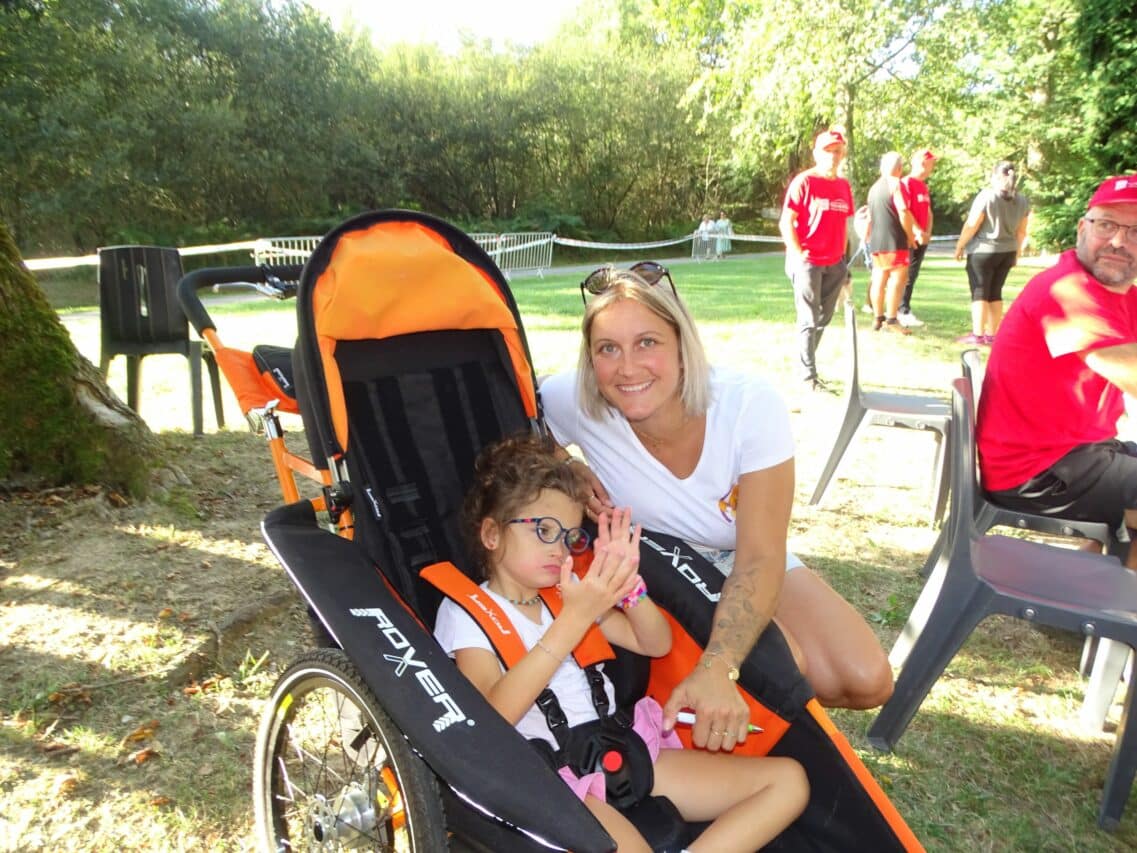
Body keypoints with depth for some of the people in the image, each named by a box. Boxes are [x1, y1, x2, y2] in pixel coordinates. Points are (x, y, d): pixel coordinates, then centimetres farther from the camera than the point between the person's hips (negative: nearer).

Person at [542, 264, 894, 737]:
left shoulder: (751, 405, -29)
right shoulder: (572, 401, -27)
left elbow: (759, 557, -29)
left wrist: (714, 669, -43)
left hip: (743, 567, 2)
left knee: (868, 682, -12)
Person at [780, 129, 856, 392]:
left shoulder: (844, 186, 12)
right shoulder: (803, 182, -7)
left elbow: (843, 224, 18)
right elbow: (785, 223, -9)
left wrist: (841, 257, 12)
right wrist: (799, 255, -13)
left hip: (834, 264, 7)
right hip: (807, 262, -7)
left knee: (824, 318, 13)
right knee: (809, 320, -4)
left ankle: (806, 363, 27)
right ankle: (808, 377, 3)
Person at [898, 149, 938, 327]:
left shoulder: (924, 187, 17)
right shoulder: (905, 183, -10)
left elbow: (928, 212, 19)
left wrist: (928, 232, 3)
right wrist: (918, 232, -18)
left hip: (923, 238, 8)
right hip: (910, 238, -8)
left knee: (913, 275, 9)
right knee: (907, 275, -9)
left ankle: (904, 310, 15)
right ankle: (903, 312, -6)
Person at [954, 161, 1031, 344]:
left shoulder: (987, 195, -12)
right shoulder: (1022, 200, 7)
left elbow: (971, 225, -12)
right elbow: (1021, 231, 11)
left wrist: (959, 245, -2)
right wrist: (1017, 252, 21)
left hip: (983, 250, -6)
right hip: (1007, 252, 6)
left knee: (980, 292, -2)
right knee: (995, 293, 11)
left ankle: (978, 335, -4)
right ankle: (991, 334, 12)